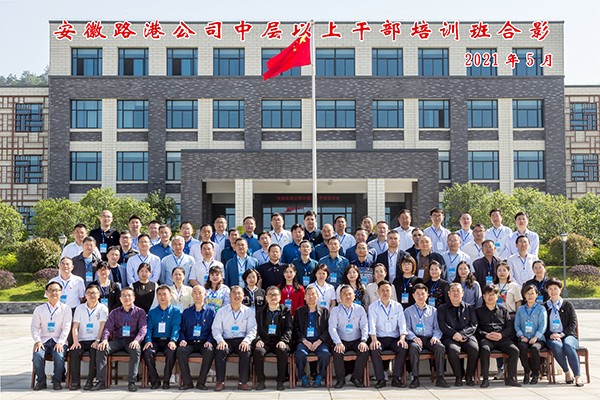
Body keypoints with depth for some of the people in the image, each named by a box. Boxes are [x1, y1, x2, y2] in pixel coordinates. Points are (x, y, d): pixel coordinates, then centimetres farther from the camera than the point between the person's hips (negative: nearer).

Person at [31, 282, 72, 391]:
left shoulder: (65, 309, 6)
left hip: (59, 341, -2)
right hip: (43, 340, 2)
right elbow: (34, 327, 7)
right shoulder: (39, 309, 13)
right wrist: (37, 341, -10)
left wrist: (60, 343, -14)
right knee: (37, 356, -28)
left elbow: (66, 328, -2)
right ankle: (41, 381, -6)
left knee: (59, 357, -31)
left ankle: (57, 381, -7)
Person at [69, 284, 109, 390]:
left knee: (95, 352, -32)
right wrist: (75, 341, -11)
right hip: (82, 340, 2)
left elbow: (102, 326, -5)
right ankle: (75, 381, -22)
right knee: (74, 352, -27)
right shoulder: (80, 308, 14)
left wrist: (97, 341, -19)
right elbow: (75, 326, 5)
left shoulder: (103, 308, 7)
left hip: (95, 341, -2)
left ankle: (90, 381, -24)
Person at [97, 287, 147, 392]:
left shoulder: (140, 312, 9)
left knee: (136, 350, -37)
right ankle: (101, 381, -23)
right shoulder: (114, 312, 16)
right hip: (117, 340, 3)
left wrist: (136, 340, -24)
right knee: (102, 349, -25)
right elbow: (108, 327, 5)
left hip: (132, 340, -2)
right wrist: (105, 339, -17)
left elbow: (143, 328, -3)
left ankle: (132, 381, -33)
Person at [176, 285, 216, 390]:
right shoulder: (186, 312, 18)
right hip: (189, 342, 2)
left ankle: (201, 382, -23)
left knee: (210, 351, -35)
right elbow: (182, 329, 13)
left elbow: (213, 330, 6)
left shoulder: (210, 312, 13)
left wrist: (209, 341, -12)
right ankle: (187, 382, -23)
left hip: (204, 343, -1)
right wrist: (182, 340, -7)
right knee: (180, 350, -31)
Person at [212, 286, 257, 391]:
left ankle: (243, 382, -22)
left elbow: (252, 330, 4)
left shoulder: (249, 311, 10)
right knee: (220, 351, -31)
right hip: (226, 340, 1)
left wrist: (246, 341, -16)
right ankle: (220, 382, -20)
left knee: (246, 351, -33)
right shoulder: (222, 311, 11)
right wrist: (220, 340, -14)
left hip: (242, 340, 0)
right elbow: (216, 329, 5)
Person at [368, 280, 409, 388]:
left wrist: (402, 339, -17)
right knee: (374, 349, -32)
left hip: (394, 338, 1)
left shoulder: (397, 306, 10)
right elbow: (372, 324, -8)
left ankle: (397, 378, -23)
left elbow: (402, 324, 1)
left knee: (403, 348, -29)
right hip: (380, 339, -1)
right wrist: (374, 340, -25)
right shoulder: (373, 307, 5)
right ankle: (380, 379, -24)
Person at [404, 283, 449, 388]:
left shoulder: (433, 311, 21)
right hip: (416, 339, -1)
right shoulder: (408, 311, 16)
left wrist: (435, 336, -8)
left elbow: (437, 328, 14)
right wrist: (414, 338, -14)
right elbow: (406, 328, 5)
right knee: (413, 347, -36)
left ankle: (440, 378, -27)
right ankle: (415, 378, -31)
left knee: (440, 347, -31)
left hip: (430, 339, 2)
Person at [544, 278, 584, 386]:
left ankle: (578, 376, -33)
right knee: (557, 346, -35)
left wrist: (561, 334, -10)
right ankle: (567, 372, -19)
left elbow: (573, 323, 4)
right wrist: (551, 335, -10)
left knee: (568, 345, -35)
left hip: (568, 335, 0)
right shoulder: (544, 307, 15)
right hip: (551, 337, 1)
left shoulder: (567, 304, 12)